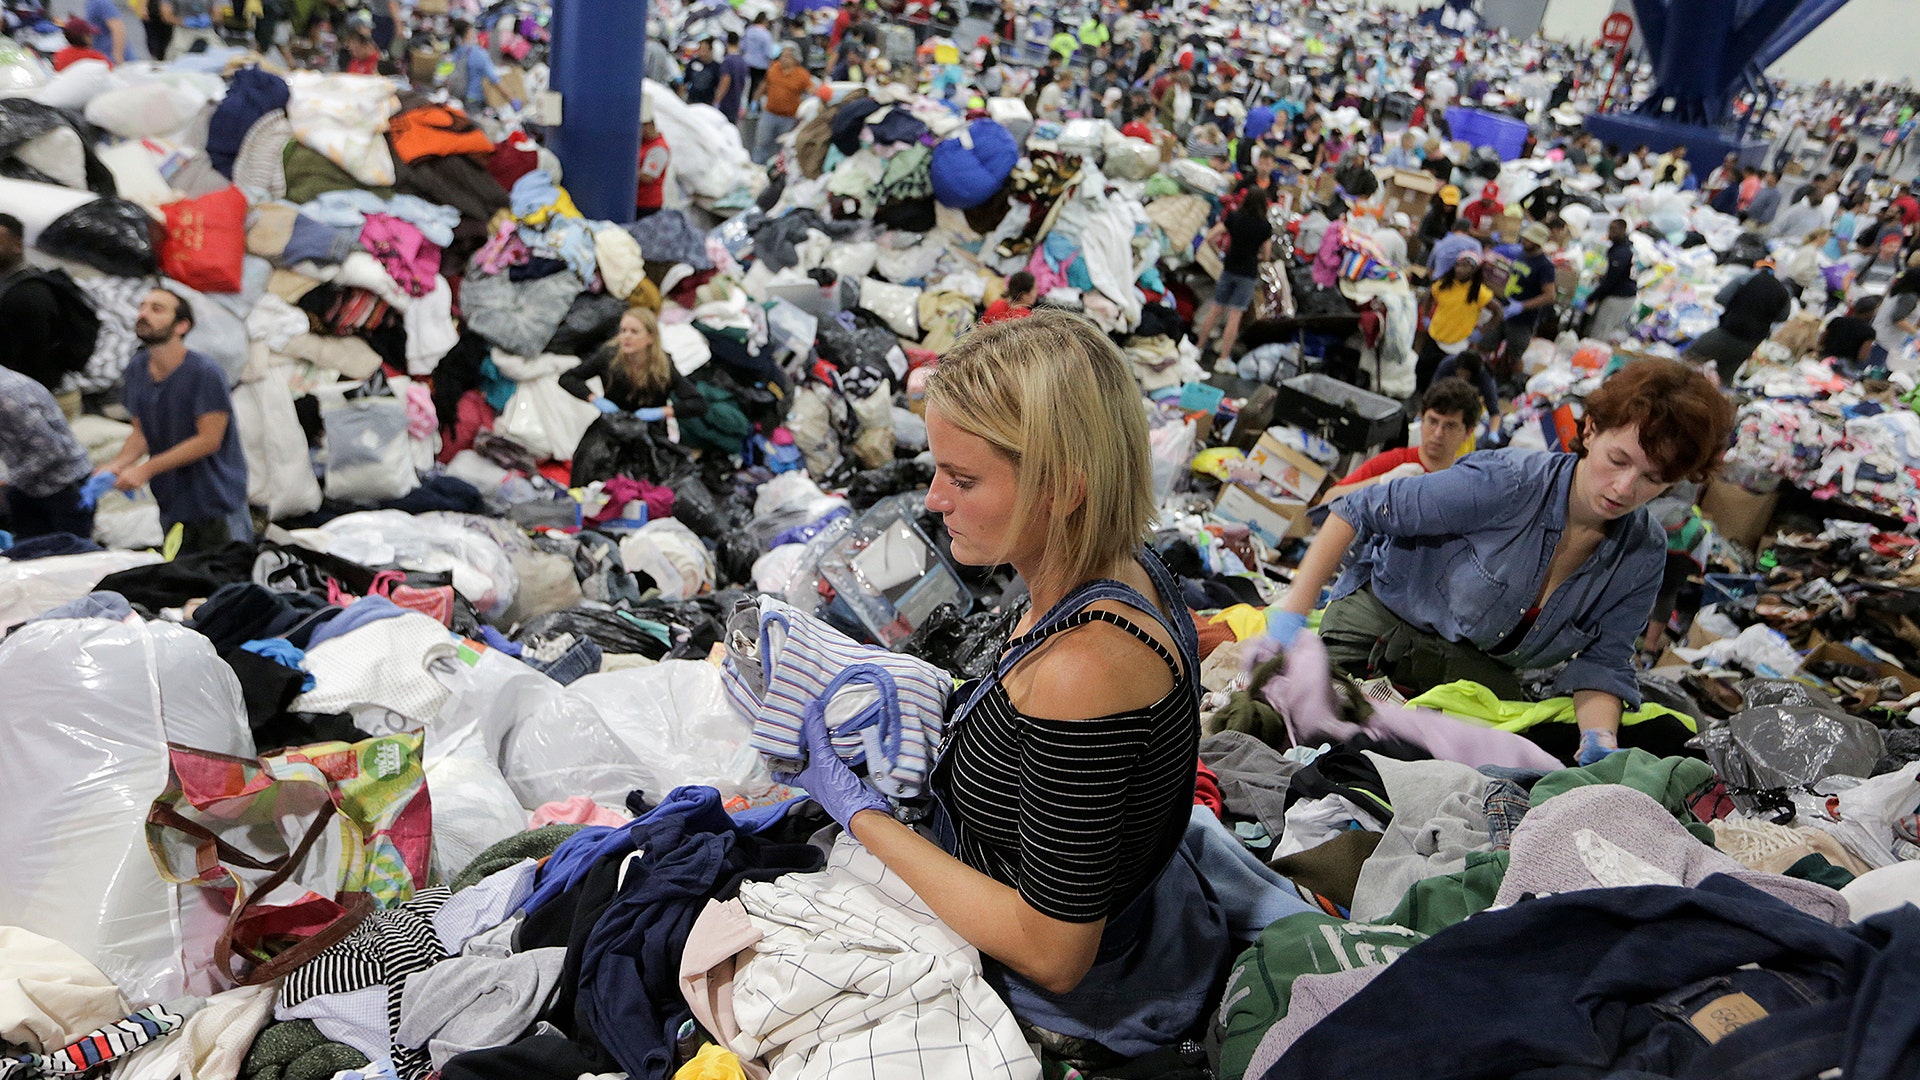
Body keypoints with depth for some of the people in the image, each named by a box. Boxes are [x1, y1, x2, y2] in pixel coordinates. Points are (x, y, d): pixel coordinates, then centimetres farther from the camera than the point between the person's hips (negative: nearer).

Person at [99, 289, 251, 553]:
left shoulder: (206, 373, -16)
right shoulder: (137, 368, 4)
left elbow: (208, 440, -19)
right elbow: (141, 433, 9)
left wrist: (147, 469, -20)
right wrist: (116, 465, -11)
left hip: (218, 503, -6)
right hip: (171, 505, 6)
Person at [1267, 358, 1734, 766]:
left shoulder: (1644, 556, -12)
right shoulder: (1507, 484, -29)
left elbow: (1603, 662, -6)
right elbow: (1358, 512, -24)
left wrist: (1599, 738, -29)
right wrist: (1291, 614, -29)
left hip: (1484, 670, 4)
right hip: (1382, 622, -4)